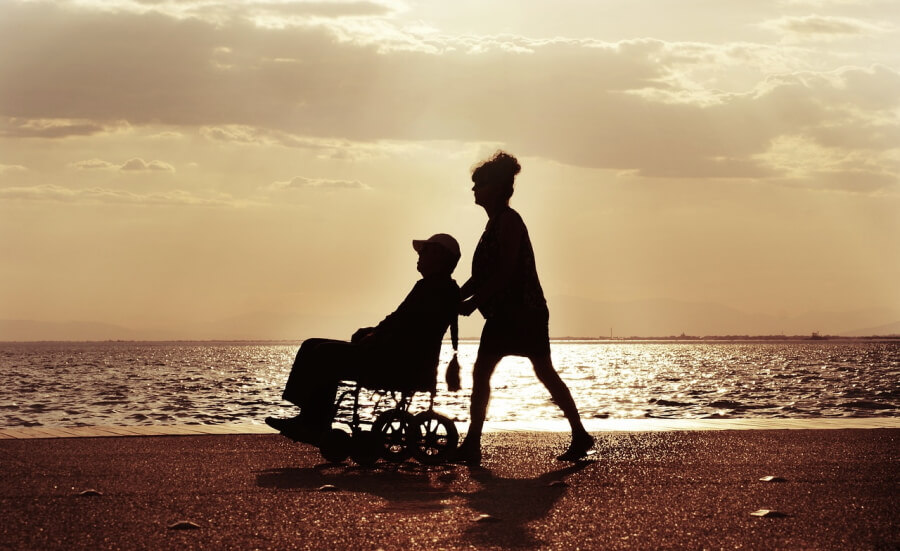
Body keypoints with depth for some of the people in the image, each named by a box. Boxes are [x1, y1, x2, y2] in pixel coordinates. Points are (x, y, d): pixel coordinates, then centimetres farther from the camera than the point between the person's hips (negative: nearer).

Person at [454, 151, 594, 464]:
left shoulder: (508, 220, -12)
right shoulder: (495, 223, 17)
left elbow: (505, 271, -20)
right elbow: (483, 274, 19)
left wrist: (473, 302, -19)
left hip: (525, 312, -10)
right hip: (502, 314, 10)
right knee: (480, 372, 5)